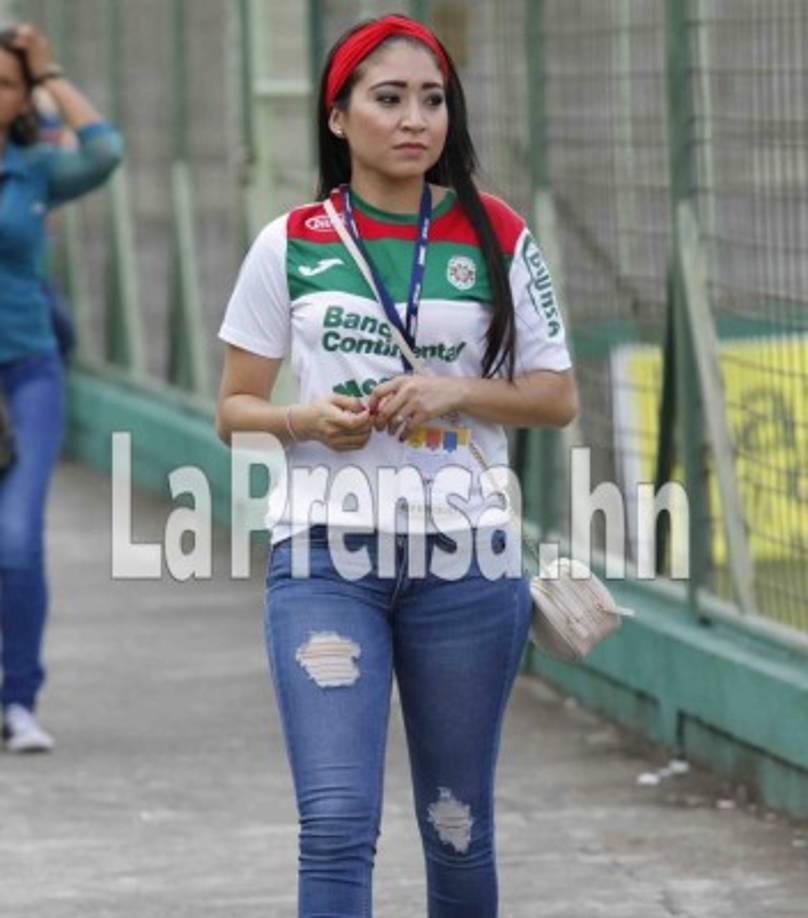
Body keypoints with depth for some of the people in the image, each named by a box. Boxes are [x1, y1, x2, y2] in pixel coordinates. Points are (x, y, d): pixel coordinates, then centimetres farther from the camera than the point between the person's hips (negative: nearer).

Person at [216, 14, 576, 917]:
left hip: (463, 555, 1)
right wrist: (307, 419, -13)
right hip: (324, 554, -1)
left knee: (458, 825, 9)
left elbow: (557, 398, 8)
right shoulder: (291, 244, 3)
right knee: (337, 822, -13)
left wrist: (457, 393, -10)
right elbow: (233, 411, 8)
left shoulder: (496, 238, 4)